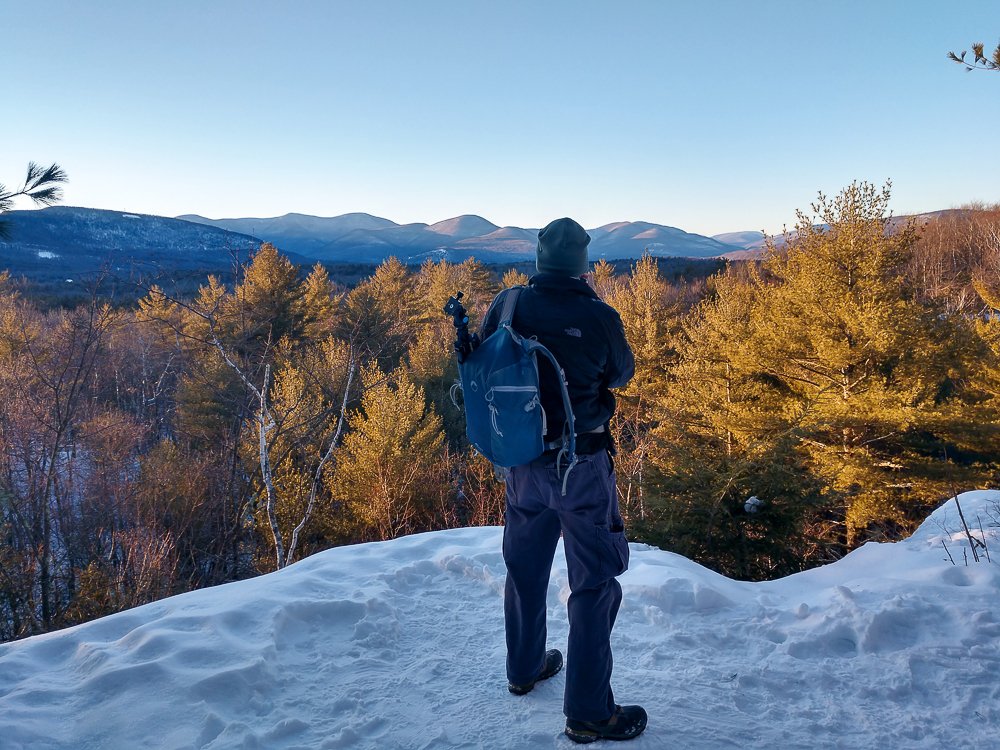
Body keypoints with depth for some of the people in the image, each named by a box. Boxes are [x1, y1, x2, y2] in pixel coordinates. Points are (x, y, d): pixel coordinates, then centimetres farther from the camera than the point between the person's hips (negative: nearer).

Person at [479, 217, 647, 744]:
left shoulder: (507, 306, -7)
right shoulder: (597, 316, -17)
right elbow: (622, 374, 2)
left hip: (522, 459, 5)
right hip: (582, 465, -4)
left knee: (525, 566, 23)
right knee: (594, 581, 8)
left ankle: (524, 668, 41)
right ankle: (588, 712, 14)